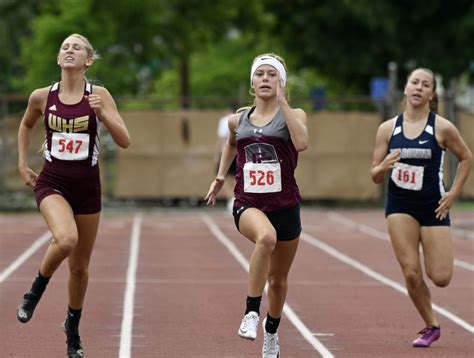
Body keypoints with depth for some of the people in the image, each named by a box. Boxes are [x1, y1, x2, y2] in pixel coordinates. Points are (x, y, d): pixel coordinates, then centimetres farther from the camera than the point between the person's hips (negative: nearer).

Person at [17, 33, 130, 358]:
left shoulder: (99, 95, -5)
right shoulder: (42, 97, -2)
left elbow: (125, 141, -10)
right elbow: (26, 126, 20)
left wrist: (102, 113, -24)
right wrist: (22, 163, 13)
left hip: (87, 186, 1)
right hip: (52, 183, -1)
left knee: (80, 267, 11)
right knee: (65, 239, -32)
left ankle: (73, 329, 34)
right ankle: (36, 290, -4)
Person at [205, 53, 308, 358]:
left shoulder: (294, 115, 0)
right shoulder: (238, 121, 9)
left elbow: (301, 143, -23)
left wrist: (282, 102, -20)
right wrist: (221, 176, 24)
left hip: (285, 206, 0)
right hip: (248, 204, 0)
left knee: (278, 280, 14)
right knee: (266, 236, -37)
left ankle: (271, 331, 41)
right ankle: (252, 312, -30)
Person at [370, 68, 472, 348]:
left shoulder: (442, 128, -6)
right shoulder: (388, 129, 1)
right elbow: (375, 176, 5)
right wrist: (383, 168, -18)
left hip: (433, 206, -2)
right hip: (400, 206, 2)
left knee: (440, 278, -6)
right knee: (411, 273, -8)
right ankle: (431, 326, 15)